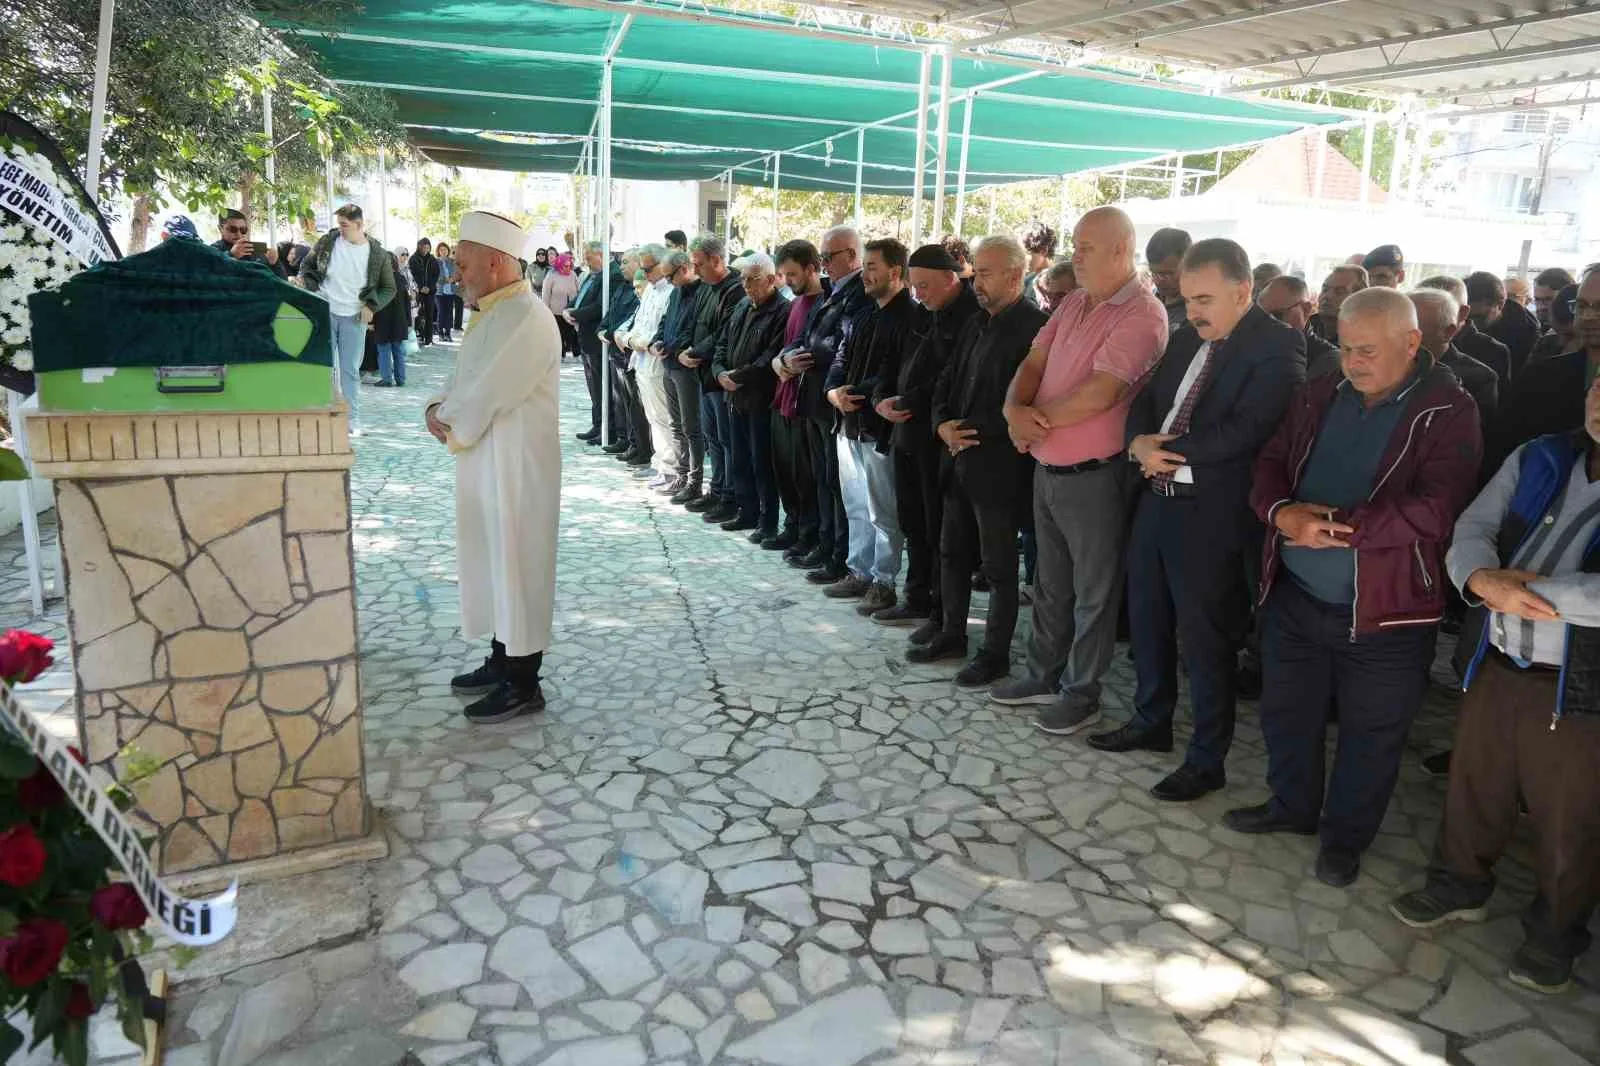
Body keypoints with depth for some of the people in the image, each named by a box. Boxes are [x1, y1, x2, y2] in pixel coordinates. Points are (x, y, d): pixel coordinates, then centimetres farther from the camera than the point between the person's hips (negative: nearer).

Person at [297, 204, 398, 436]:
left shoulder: (377, 253, -3)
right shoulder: (328, 241, 0)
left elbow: (389, 288, 6)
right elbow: (308, 266, 14)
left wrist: (372, 306, -7)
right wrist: (305, 283, -4)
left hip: (353, 318, -1)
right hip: (323, 312, 1)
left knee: (350, 370, 3)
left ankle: (353, 420, 10)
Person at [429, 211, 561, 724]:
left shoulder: (527, 318, -19)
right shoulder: (491, 312, 13)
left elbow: (482, 397, -23)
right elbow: (462, 379, 17)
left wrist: (446, 420, -7)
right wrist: (439, 407, -3)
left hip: (516, 468, -10)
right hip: (484, 465, 10)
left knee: (517, 566, 0)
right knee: (493, 564, 17)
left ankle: (522, 685, 11)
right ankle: (502, 661, 32)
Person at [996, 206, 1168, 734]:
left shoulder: (1142, 315, -16)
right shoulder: (1073, 305, 11)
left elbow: (1101, 392, -25)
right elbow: (1033, 364, 6)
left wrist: (1036, 419, -14)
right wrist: (1016, 409, -15)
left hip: (1094, 476, -8)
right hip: (1048, 468, 8)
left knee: (1092, 591, 8)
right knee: (1051, 582, 20)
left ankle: (1081, 692, 21)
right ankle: (1045, 675, 35)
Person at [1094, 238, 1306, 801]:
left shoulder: (1278, 346, -12)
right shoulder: (1187, 339, 11)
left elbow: (1242, 432, -22)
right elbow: (1145, 401, 13)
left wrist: (1168, 450, -13)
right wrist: (1140, 443, -8)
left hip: (1212, 516, -7)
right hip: (1157, 501, 8)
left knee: (1205, 639, 3)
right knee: (1147, 621, 18)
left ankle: (1207, 760, 19)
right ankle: (1151, 723, 38)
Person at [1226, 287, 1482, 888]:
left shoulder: (1448, 412, -12)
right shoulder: (1320, 396, 5)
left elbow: (1432, 511, -22)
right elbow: (1271, 464, 6)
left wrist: (1334, 525, -23)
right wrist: (1283, 513, -15)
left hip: (1384, 613, -5)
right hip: (1293, 595, 5)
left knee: (1370, 736, 13)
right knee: (1286, 713, 20)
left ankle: (1346, 835, 35)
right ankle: (1292, 806, 43)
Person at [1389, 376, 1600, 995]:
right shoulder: (1537, 459, 5)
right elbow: (1473, 529, -1)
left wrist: (1525, 587, -20)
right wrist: (1483, 581, -20)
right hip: (1496, 666, 5)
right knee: (1474, 787, 21)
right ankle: (1459, 886, 43)